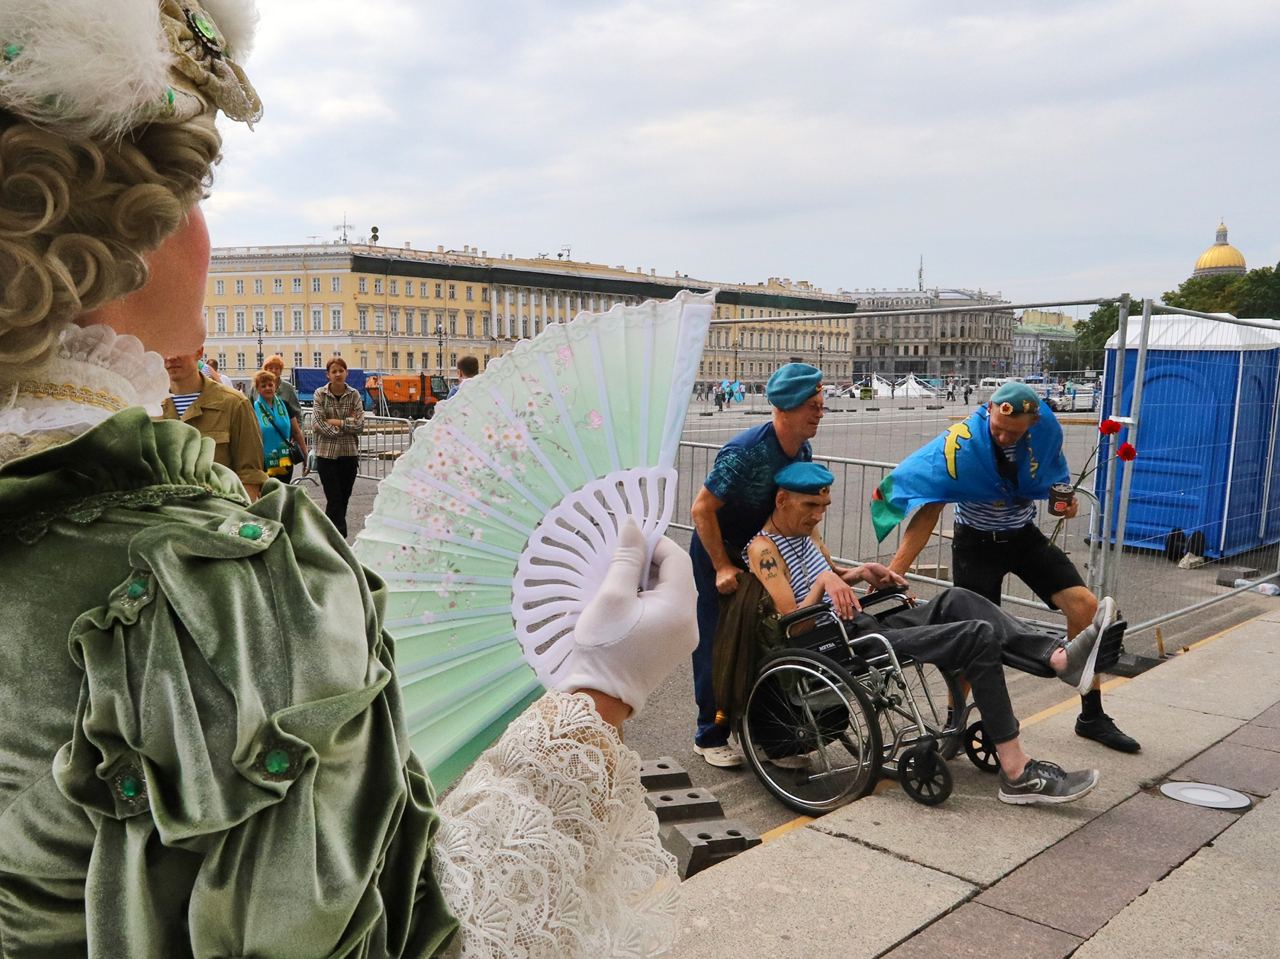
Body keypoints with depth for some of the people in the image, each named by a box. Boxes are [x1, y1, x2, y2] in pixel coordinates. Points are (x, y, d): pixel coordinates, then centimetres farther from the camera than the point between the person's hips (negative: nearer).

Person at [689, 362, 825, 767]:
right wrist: (723, 567, -23)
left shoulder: (803, 452, -4)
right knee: (718, 646, -1)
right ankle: (710, 737, 13)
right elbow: (702, 508, -25)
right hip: (717, 554, -7)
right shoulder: (746, 451, -29)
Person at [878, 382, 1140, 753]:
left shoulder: (1046, 427, -14)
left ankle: (1092, 717, 10)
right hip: (977, 542, -4)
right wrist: (893, 572, -36)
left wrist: (1065, 496, -8)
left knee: (1085, 605, -7)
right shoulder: (961, 443, -26)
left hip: (1025, 536, 4)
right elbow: (928, 512, -29)